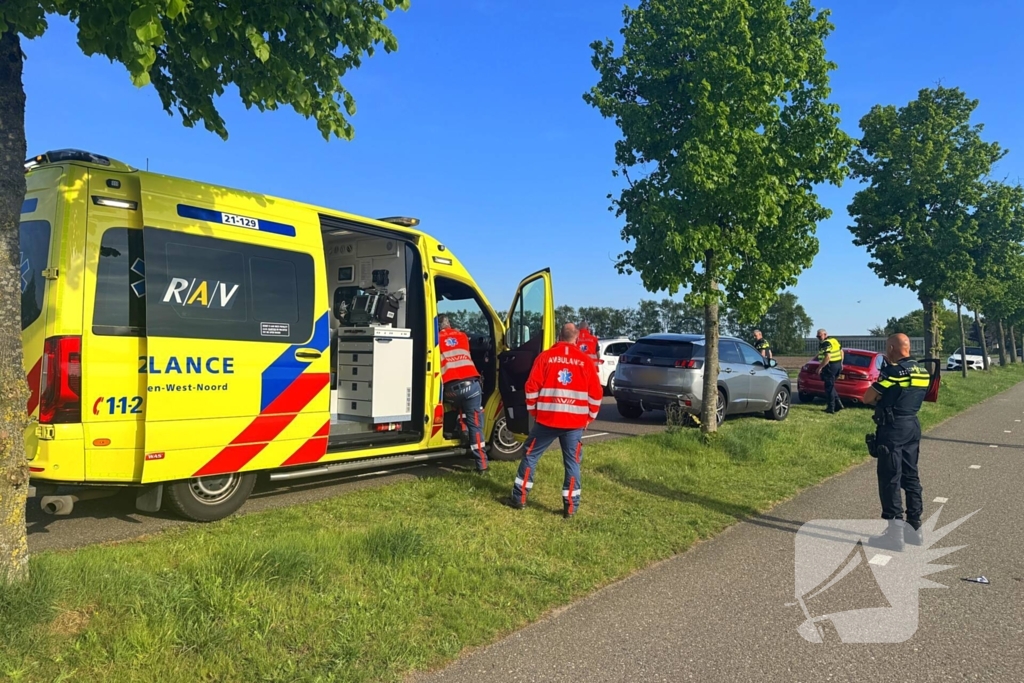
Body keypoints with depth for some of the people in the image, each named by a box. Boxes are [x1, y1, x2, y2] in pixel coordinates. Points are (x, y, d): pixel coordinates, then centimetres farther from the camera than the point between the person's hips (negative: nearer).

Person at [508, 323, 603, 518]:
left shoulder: (545, 357, 0)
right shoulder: (586, 361, 3)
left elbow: (531, 387, -2)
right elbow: (596, 393, 3)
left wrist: (533, 411, 11)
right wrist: (589, 417, 15)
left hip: (547, 419, -1)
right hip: (575, 422, 1)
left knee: (530, 456, 13)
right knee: (572, 463, 9)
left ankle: (519, 498, 18)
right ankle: (570, 506, 10)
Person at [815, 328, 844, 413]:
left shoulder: (825, 344, -17)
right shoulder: (834, 340, 13)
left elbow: (827, 357, -26)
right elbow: (841, 352, 19)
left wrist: (820, 367, -21)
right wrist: (841, 363, 26)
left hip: (830, 366, -10)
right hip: (838, 365, 10)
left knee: (829, 387, -2)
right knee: (831, 386, 20)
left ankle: (831, 408, 1)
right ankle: (838, 404, 16)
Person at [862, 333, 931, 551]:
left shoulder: (892, 371, -15)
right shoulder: (922, 372, 9)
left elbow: (867, 398, -11)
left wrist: (881, 399, 6)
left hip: (892, 429, -8)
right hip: (912, 427, 8)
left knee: (890, 480, -3)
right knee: (910, 477, 15)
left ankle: (895, 534, -1)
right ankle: (914, 529, 22)